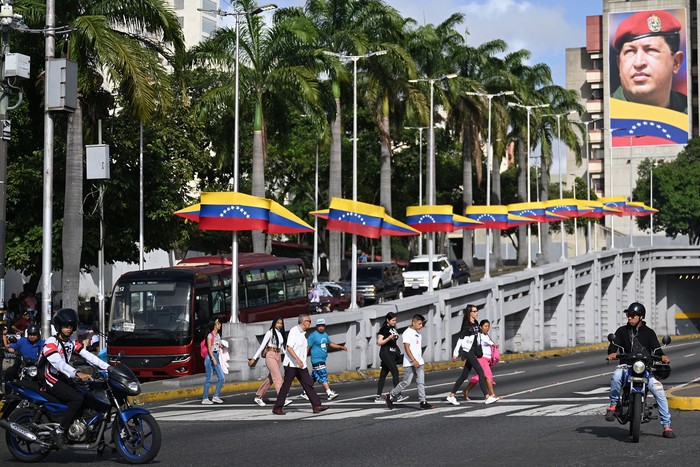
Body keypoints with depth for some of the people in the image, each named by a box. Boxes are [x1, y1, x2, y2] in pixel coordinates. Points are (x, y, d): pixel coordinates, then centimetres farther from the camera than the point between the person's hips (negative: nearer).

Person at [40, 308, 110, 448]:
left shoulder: (72, 342, 9)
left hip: (64, 379, 8)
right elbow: (58, 363, -31)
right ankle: (59, 431, -20)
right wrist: (78, 374, -46)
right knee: (77, 398, -27)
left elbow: (87, 355, 2)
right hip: (50, 380, -8)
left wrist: (108, 367, -11)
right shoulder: (51, 343, -16)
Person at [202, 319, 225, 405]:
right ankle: (205, 398, 2)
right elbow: (209, 348, -15)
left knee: (221, 377, 1)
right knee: (208, 379, -4)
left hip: (216, 357, 7)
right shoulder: (210, 335, -8)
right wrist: (213, 359, -24)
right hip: (210, 357, -7)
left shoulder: (218, 335, 14)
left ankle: (216, 396, 8)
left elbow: (220, 346, 22)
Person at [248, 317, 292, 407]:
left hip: (278, 356, 7)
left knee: (270, 379, 11)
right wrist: (254, 358, -8)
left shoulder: (281, 334, 13)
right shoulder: (270, 333, -6)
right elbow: (262, 346, -7)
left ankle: (258, 397, 23)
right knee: (277, 377, -18)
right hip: (270, 356, -7)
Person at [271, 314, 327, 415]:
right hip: (291, 364, -8)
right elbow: (289, 347, -21)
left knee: (308, 384, 2)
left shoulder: (303, 333, 15)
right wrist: (298, 360, -28)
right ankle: (277, 408, 3)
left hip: (301, 365, 8)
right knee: (286, 386, -4)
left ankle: (316, 406, 0)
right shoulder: (294, 331, -13)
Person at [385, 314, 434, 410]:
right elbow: (407, 348, -19)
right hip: (409, 363, -8)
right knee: (406, 382, -4)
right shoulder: (407, 333, -11)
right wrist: (414, 361, -26)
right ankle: (390, 397, 11)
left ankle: (423, 402, -1)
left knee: (421, 382, 1)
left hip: (419, 363, 8)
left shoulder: (418, 334, 16)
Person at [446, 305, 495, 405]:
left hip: (474, 351, 9)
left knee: (464, 375, 11)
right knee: (481, 372, -13)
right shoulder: (467, 325, -13)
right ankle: (487, 397, -14)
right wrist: (455, 353, -12)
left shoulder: (476, 323, 12)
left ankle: (451, 395, 18)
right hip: (468, 351, -9)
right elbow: (460, 339, -13)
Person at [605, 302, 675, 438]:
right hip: (627, 366, 0)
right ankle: (613, 405, -18)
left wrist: (662, 356, -24)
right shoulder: (622, 331, 12)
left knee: (659, 391, -17)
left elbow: (656, 348, 0)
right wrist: (612, 353, -25)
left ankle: (666, 426, -9)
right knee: (616, 375, -36)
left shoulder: (649, 332, 10)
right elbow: (614, 345, -1)